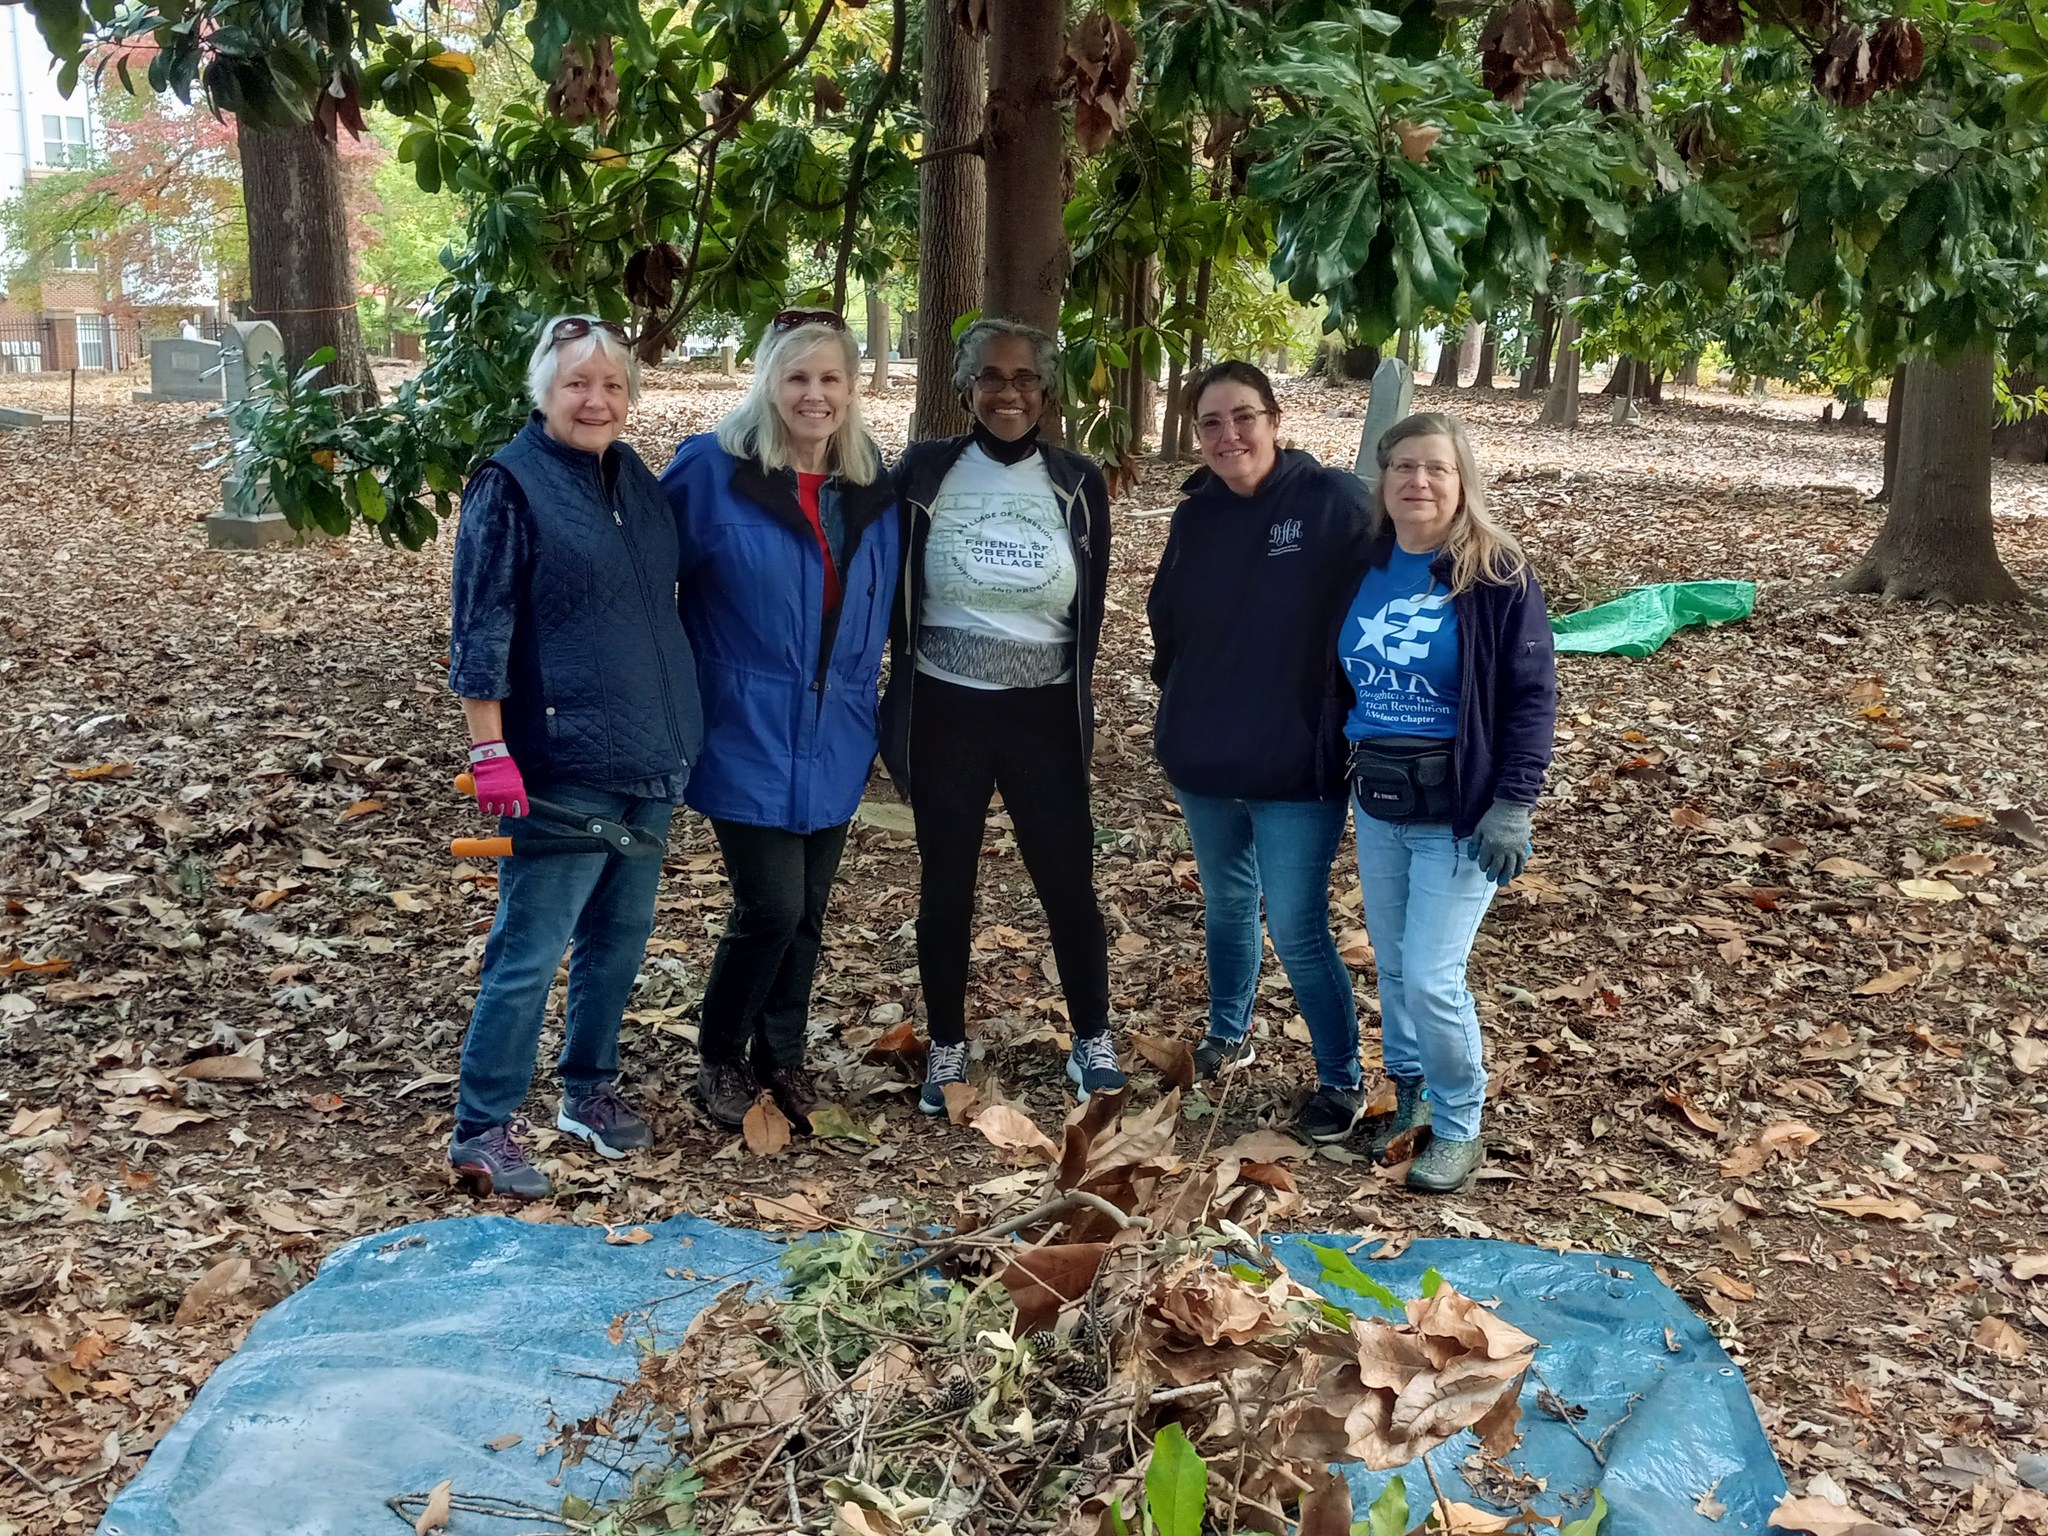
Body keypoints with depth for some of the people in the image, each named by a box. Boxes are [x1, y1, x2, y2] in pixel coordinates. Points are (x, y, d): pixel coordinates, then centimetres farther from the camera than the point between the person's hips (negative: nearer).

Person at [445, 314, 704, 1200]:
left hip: (650, 759, 7)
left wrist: (680, 733, 18)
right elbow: (479, 631, -13)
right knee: (531, 949, -4)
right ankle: (480, 1131, 6)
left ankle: (589, 1089, 32)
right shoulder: (511, 485, -9)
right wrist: (490, 753, -18)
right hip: (561, 763, -7)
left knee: (622, 932, 16)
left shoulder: (635, 480, 11)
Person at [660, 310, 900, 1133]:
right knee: (771, 908, -7)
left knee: (807, 911, 13)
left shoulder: (872, 492, 5)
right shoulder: (710, 471, -11)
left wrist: (874, 712, 14)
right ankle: (720, 1058, 17)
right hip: (748, 734, -5)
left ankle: (782, 1055, 33)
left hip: (833, 740, 5)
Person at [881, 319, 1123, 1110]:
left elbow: (1090, 608, 9)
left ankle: (1093, 1040, 24)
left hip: (1044, 717, 1)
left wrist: (1072, 695, 10)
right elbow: (891, 592, 3)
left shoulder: (1078, 484, 0)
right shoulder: (924, 473, -4)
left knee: (1068, 883, 4)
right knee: (945, 888, 9)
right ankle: (946, 1047, 26)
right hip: (945, 713, 0)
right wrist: (907, 682, 4)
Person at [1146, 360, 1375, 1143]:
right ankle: (1228, 1034, 42)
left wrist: (1349, 729, -12)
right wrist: (1181, 703, 6)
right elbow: (1167, 620, 14)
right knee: (1226, 905, 21)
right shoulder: (1196, 516, 3)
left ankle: (1341, 1079, 17)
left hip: (1298, 765, -5)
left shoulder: (1334, 502, -14)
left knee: (1297, 930, -2)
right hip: (1204, 759, 5)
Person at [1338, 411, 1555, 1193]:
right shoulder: (1363, 566, 2)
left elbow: (1533, 695, -11)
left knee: (1431, 977, -6)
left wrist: (1513, 805, -16)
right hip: (1376, 804, 5)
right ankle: (1411, 1095, 35)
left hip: (1458, 810, -5)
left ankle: (1459, 1129, 15)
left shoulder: (1495, 574, -12)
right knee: (1392, 966, 15)